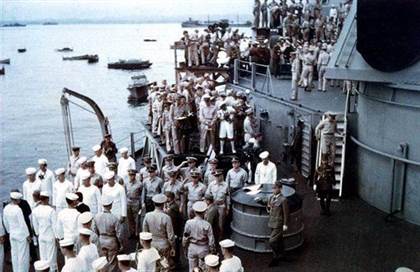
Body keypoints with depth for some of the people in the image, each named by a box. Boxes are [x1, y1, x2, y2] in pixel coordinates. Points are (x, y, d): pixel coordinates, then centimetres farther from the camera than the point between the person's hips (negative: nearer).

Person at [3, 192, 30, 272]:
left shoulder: (6, 208, -4)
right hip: (21, 235, -7)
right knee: (23, 254, 7)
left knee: (14, 254, 18)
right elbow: (23, 224, -20)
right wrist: (28, 235, -10)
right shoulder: (18, 209, -25)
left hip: (12, 234, 7)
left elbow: (5, 222, 8)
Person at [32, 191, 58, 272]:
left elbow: (35, 224, 4)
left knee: (43, 254, 17)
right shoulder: (51, 210, -23)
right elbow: (55, 225, -17)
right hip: (50, 236, -4)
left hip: (41, 236, 4)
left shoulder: (35, 210, -8)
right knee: (51, 254, 10)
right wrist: (56, 236, -5)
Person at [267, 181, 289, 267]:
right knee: (278, 241, 20)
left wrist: (285, 224, -11)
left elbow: (286, 213, -13)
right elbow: (268, 206, 20)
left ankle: (276, 257, 8)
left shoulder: (283, 200, -17)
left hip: (278, 224, -7)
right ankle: (280, 256, 34)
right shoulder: (271, 197, 4)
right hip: (272, 222, 7)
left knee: (272, 241, -9)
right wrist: (268, 209, -2)